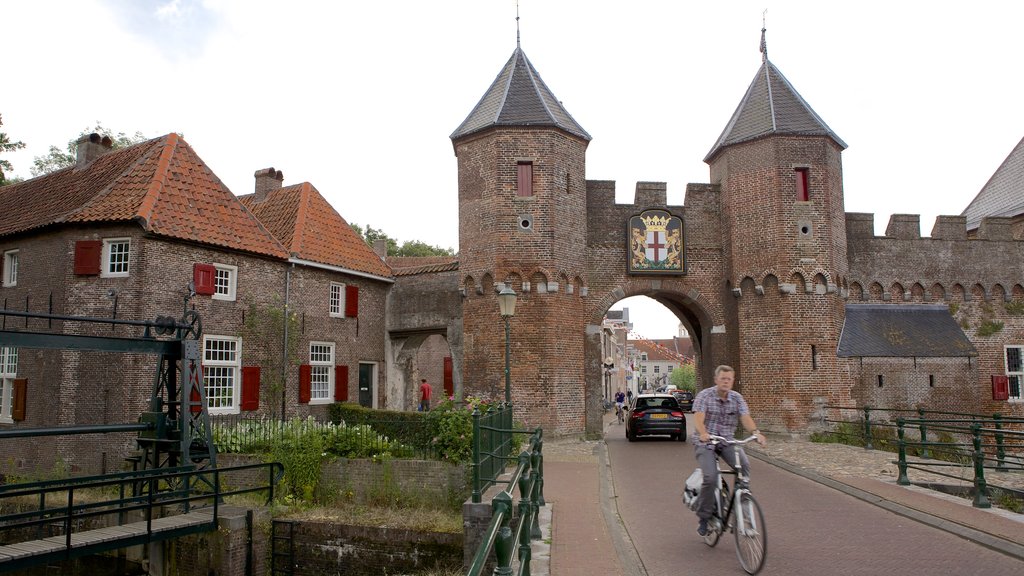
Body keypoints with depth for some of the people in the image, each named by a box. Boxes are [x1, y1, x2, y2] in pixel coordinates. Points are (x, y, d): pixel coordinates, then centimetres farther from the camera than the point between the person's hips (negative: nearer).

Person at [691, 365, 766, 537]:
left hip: (726, 440, 4)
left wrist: (756, 432, -33)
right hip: (705, 442, -3)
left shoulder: (737, 398, 2)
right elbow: (698, 418, -22)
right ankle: (703, 517, -2)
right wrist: (703, 433, -44)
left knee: (744, 465, -25)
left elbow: (745, 417, -12)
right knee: (711, 477, -22)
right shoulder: (705, 395, -9)